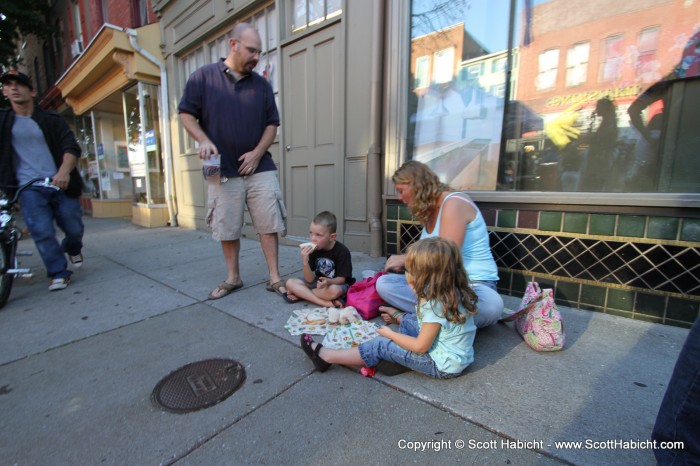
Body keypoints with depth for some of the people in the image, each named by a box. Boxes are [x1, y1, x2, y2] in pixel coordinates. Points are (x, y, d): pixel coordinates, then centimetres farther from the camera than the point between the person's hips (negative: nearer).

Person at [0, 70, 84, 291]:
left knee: (74, 229, 4)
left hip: (59, 183, -1)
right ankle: (58, 273, 3)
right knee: (42, 232, -8)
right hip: (29, 188, 1)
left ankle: (72, 248, 37)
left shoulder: (52, 120, 7)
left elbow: (72, 147, -7)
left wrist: (64, 171, -24)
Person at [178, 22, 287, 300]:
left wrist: (257, 152, -7)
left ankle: (275, 278, 9)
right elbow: (186, 114, 6)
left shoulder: (261, 84, 10)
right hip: (223, 171, 0)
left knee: (269, 225, -3)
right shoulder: (203, 77, 5)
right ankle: (233, 278, 25)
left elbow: (272, 124, 8)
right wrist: (203, 140, -13)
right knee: (227, 229, 7)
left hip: (260, 169, 1)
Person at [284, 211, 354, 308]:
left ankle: (300, 294, -16)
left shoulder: (342, 251, -19)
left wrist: (328, 281, -37)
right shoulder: (313, 249, -9)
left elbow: (341, 279, -15)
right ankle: (325, 303, -23)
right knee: (290, 283, -13)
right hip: (319, 283, 5)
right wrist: (305, 262, -27)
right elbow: (310, 280, -10)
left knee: (334, 291, -39)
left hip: (336, 284, -4)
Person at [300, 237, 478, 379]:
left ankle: (327, 357, 7)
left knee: (382, 346, -4)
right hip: (458, 356, 9)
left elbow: (420, 346, -21)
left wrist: (390, 334, -7)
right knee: (409, 320, 19)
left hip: (444, 365, -8)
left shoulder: (436, 304, -28)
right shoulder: (454, 292, -3)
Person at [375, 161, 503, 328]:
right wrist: (403, 263, -3)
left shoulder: (453, 203, -15)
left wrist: (405, 259, -9)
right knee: (383, 283, -11)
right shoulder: (430, 211, 12)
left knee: (491, 304, -41)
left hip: (474, 285, -7)